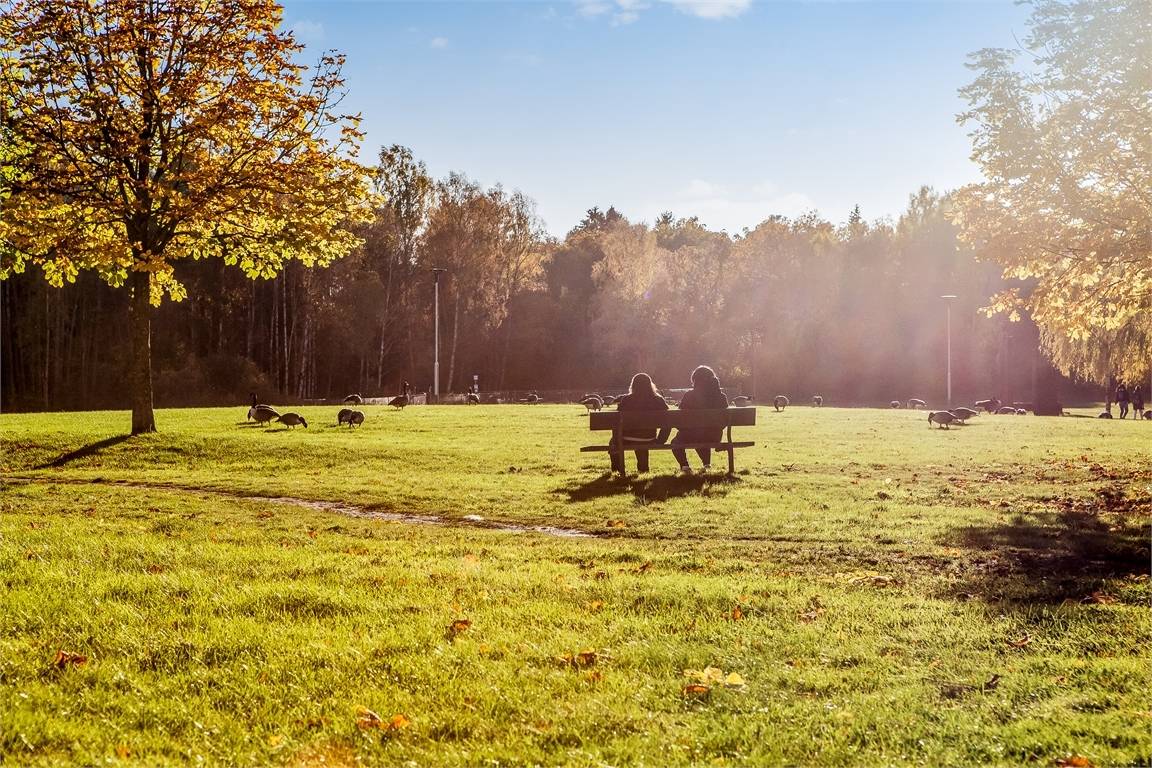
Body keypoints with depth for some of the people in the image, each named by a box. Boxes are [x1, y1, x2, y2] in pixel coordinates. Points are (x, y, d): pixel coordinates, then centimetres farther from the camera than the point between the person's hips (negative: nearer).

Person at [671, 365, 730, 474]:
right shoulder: (721, 397, -5)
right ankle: (707, 463, 31)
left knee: (676, 442, 28)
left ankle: (684, 465, 8)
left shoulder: (689, 395, -14)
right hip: (714, 438, 4)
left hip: (692, 436, -4)